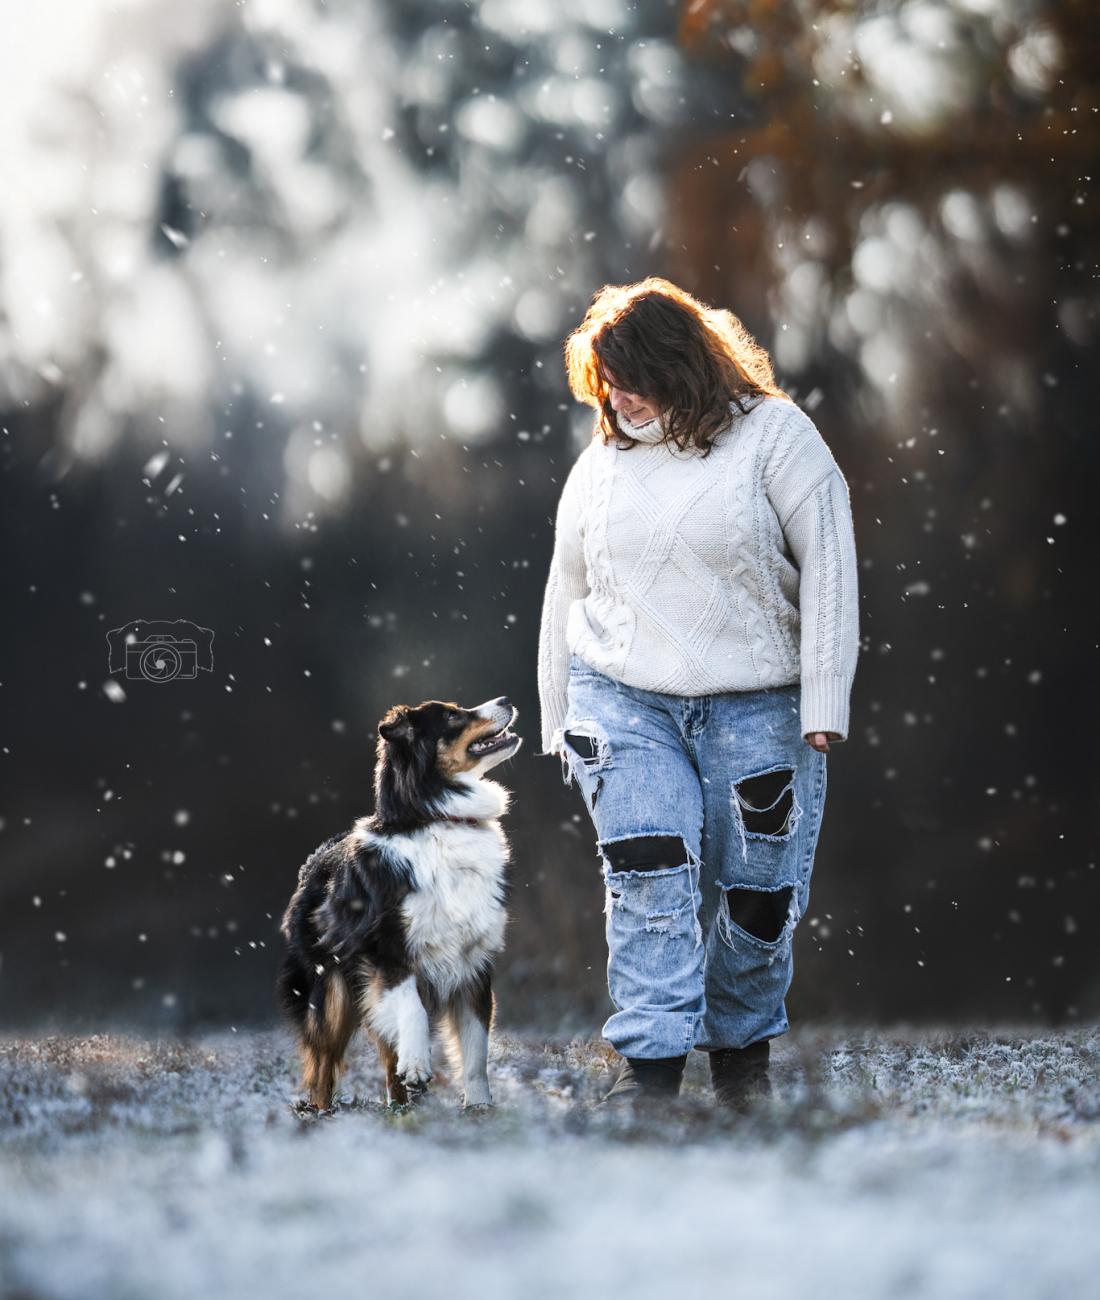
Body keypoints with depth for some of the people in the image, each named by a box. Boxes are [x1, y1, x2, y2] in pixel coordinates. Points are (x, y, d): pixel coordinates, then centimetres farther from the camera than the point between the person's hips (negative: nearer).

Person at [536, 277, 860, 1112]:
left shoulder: (774, 434, -3)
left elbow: (828, 565, -7)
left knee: (757, 888, 3)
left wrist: (823, 706, -12)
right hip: (622, 701, 2)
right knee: (647, 875, -13)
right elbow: (566, 597, 18)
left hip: (756, 707, -2)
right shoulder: (600, 465, 9)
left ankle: (743, 1050, 25)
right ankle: (650, 1065, -13)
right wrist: (556, 722, 17)